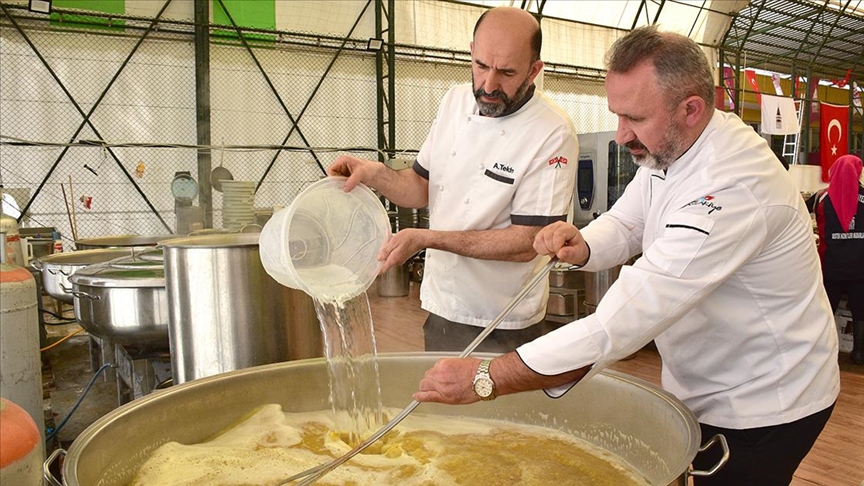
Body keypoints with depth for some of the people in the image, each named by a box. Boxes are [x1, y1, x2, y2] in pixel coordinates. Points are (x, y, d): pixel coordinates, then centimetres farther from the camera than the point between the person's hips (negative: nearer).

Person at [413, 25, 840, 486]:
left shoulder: (732, 188, -34)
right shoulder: (669, 147, -5)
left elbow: (630, 315, -40)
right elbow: (625, 224, 7)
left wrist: (486, 378, -39)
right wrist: (580, 245, -20)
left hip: (765, 406, -7)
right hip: (701, 390, 7)